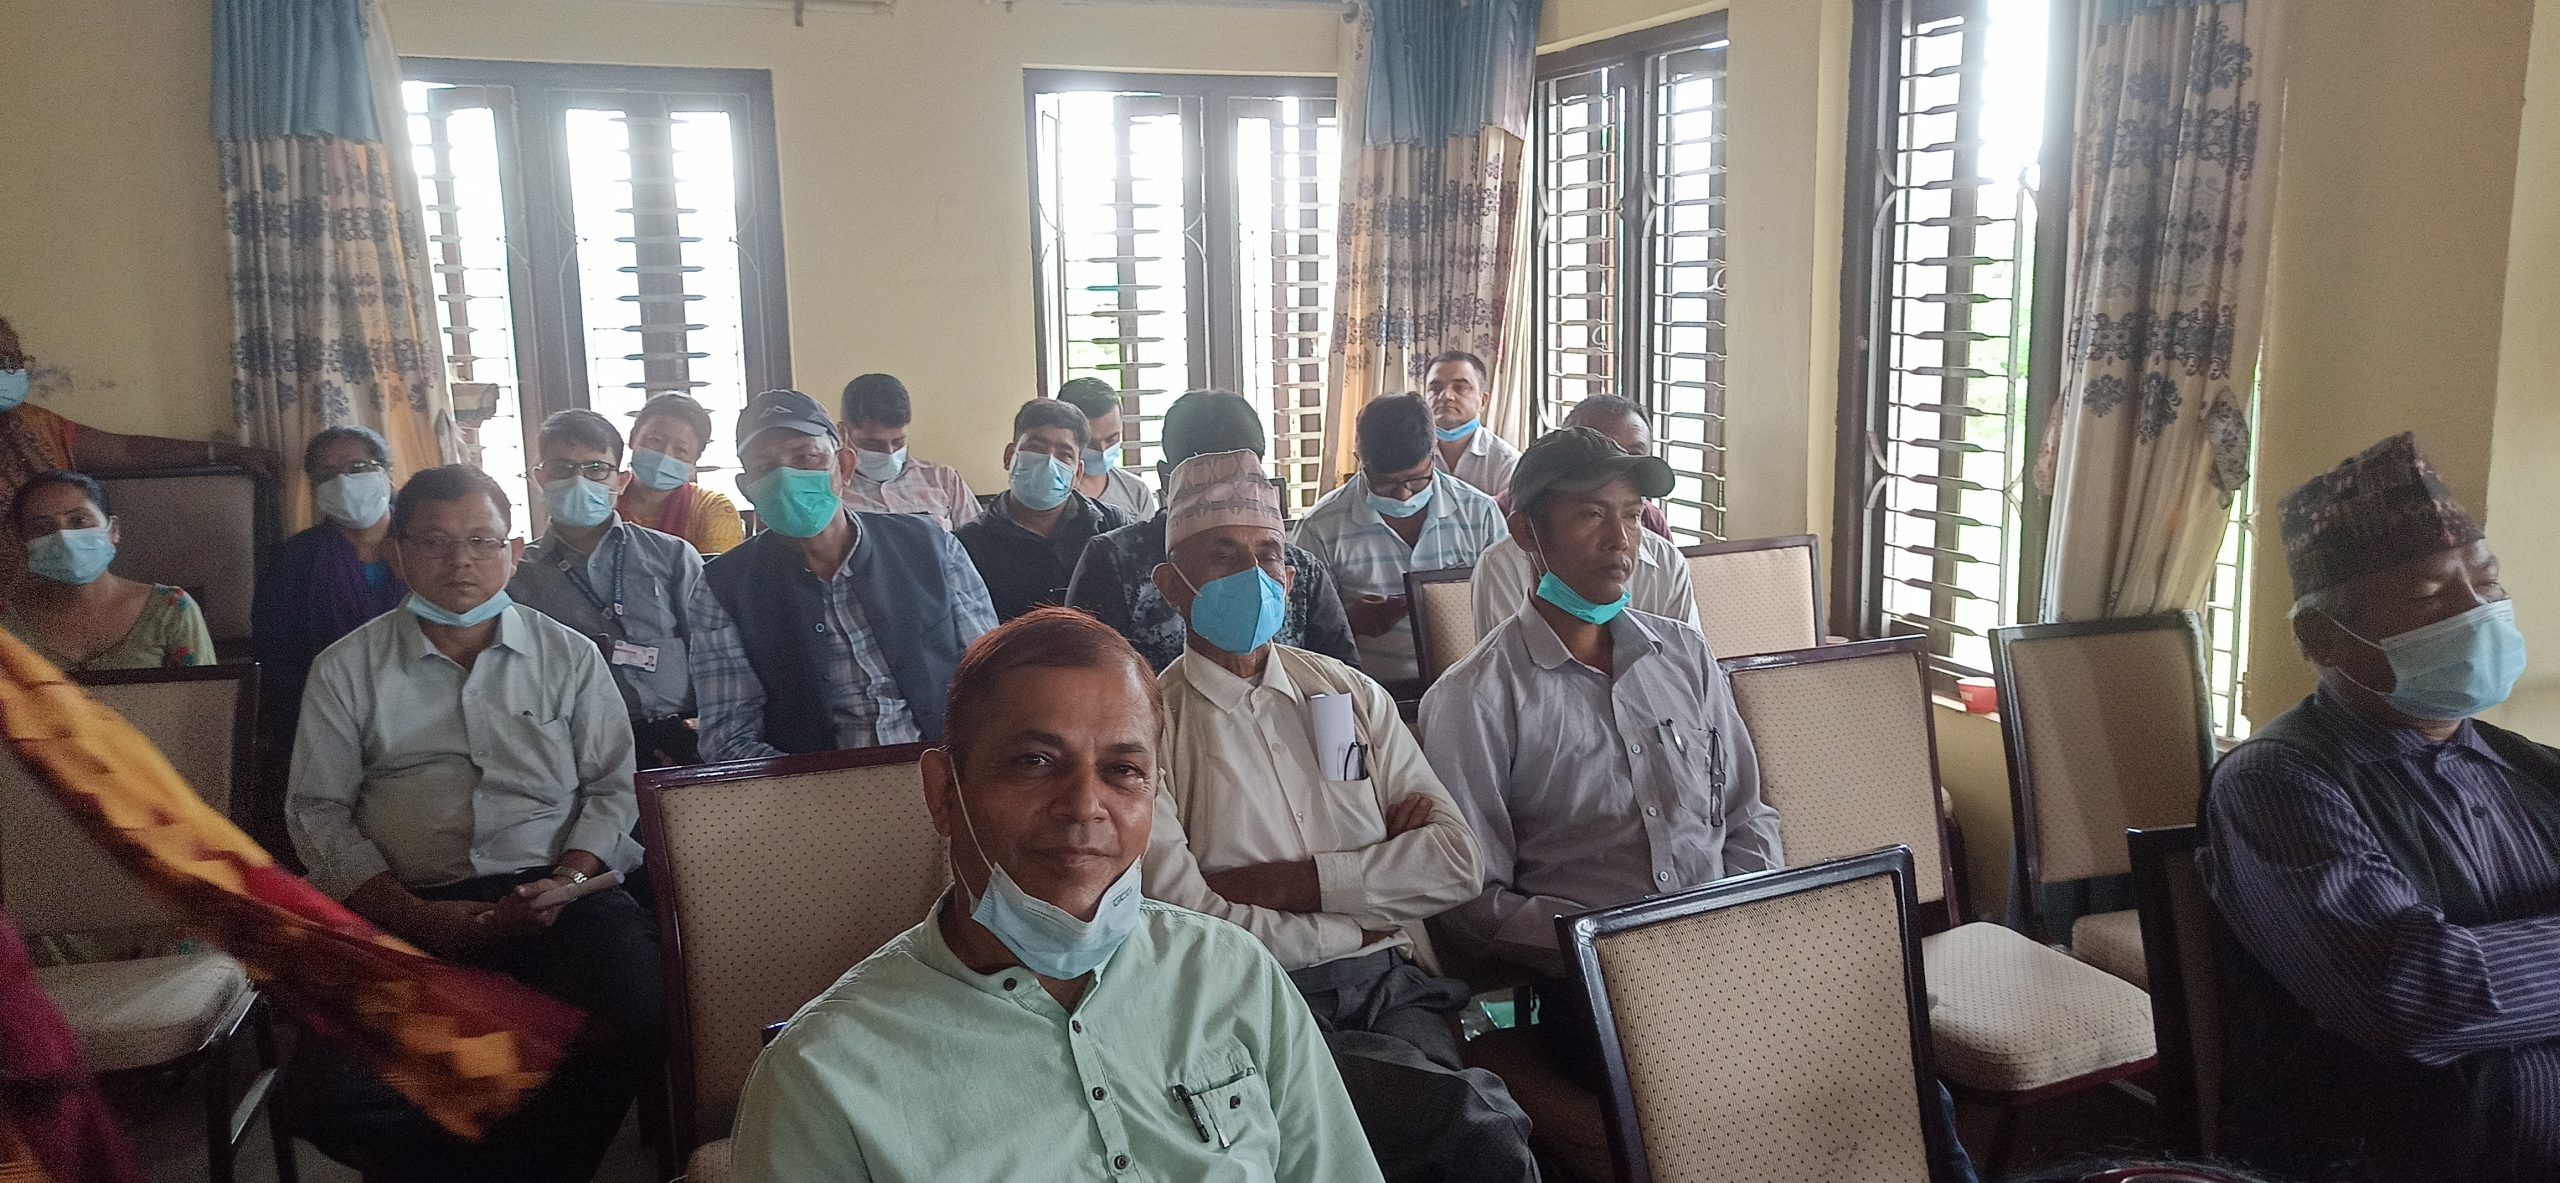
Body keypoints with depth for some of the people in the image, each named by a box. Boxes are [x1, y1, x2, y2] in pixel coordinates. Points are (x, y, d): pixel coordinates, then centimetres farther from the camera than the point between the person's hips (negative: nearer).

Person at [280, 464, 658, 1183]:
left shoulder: (569, 656, 12)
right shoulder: (346, 669, 11)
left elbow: (612, 787, 11)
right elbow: (317, 810, 8)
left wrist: (565, 880, -8)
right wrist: (415, 917, -6)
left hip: (555, 892, 0)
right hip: (407, 908, 1)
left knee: (631, 1028, -31)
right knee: (330, 1095, -25)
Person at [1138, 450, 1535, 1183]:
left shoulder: (1351, 694, 15)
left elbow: (1457, 863, 4)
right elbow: (1185, 924, -10)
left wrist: (1294, 881, -7)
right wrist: (1357, 925, 0)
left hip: (1392, 990, 4)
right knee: (1473, 1118, -28)